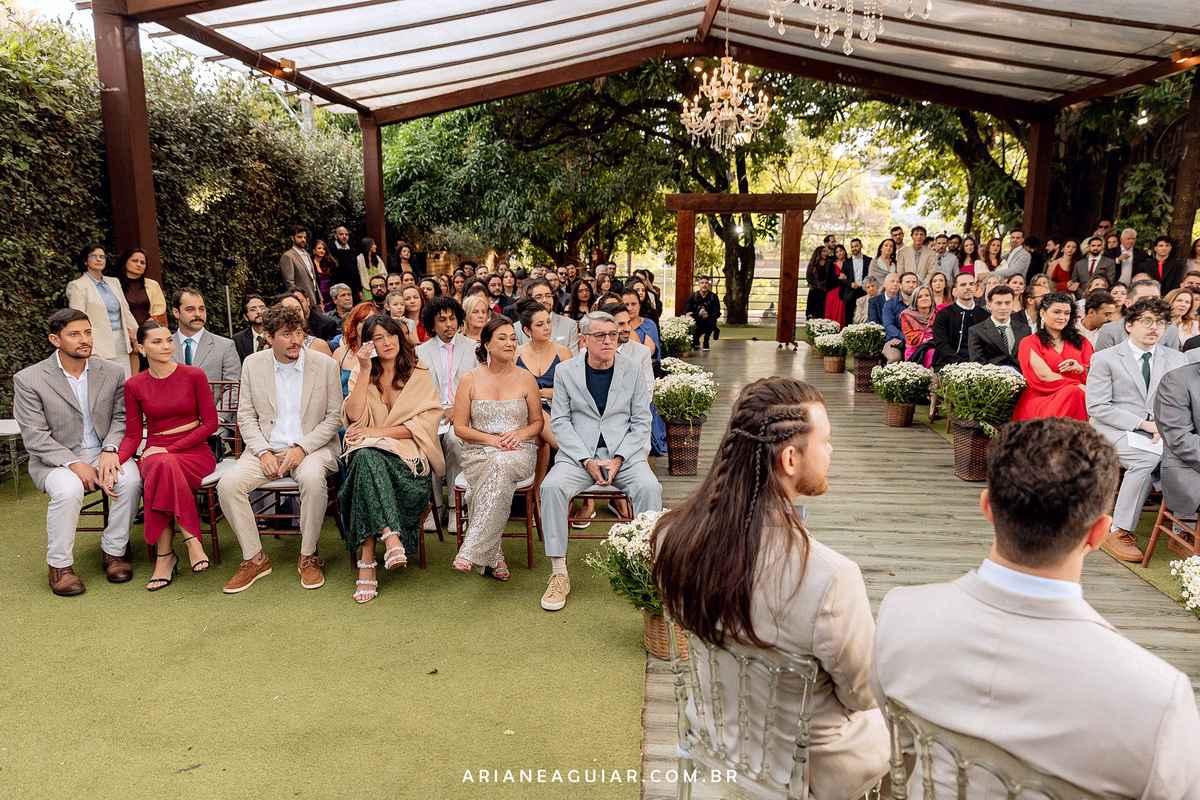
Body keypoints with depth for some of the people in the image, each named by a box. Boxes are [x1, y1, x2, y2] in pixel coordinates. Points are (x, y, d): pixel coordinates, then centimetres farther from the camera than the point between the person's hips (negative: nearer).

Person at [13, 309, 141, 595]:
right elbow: (35, 437, -10)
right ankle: (59, 564, -12)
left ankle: (114, 551, -7)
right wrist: (74, 464, -21)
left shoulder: (112, 372, 3)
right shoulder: (28, 380, -6)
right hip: (54, 461, -2)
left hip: (102, 454, 2)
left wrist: (110, 449, -15)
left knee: (130, 479, -29)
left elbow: (121, 418, 5)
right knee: (69, 488, -35)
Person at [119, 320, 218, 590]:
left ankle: (165, 555, -27)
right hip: (155, 453, 2)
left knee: (164, 467, -36)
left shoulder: (194, 375, 0)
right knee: (164, 467, -37)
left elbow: (210, 424, -3)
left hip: (195, 451, -1)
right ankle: (190, 538, -29)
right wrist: (115, 461, -12)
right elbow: (133, 435, 9)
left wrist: (169, 449, -12)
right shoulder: (134, 385, 7)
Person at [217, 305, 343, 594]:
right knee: (228, 484, -22)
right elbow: (246, 416, 7)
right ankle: (254, 559, -4)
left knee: (312, 478, -36)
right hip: (266, 448, 3)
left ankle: (308, 557, -15)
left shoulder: (325, 364, -2)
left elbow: (334, 417, -1)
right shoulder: (253, 364, 5)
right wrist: (263, 452, -10)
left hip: (312, 447, -3)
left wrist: (302, 448, -14)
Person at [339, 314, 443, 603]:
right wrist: (366, 371, -9)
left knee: (367, 458, -34)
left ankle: (367, 563, -35)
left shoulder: (419, 374, 7)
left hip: (407, 452, -2)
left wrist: (378, 432, -11)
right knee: (365, 457, -36)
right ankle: (390, 537, -44)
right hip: (370, 450, 2)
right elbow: (354, 416, -5)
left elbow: (426, 421, -4)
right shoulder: (360, 373, 12)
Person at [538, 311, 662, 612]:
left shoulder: (632, 371, 6)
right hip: (578, 453, 0)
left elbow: (641, 423, 4)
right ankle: (559, 573, -17)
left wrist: (618, 459, -11)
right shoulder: (565, 371, 5)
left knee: (649, 487, -29)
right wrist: (587, 461, -12)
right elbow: (560, 421, 0)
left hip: (624, 452, 0)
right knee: (551, 487, -28)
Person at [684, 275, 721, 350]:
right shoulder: (693, 296, 1)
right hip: (696, 324, 2)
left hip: (708, 323, -2)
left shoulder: (713, 297, -2)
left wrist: (709, 315, -30)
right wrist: (687, 314, -31)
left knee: (710, 321, -36)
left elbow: (717, 313, -7)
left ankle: (706, 341, -6)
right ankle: (696, 342, 12)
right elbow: (686, 311, -4)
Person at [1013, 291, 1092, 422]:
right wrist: (1080, 387, -16)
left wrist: (1080, 369, -9)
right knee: (1074, 392, -35)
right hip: (1039, 399, -3)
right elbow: (1045, 375, -6)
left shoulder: (1081, 342, 22)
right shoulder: (1029, 343, 7)